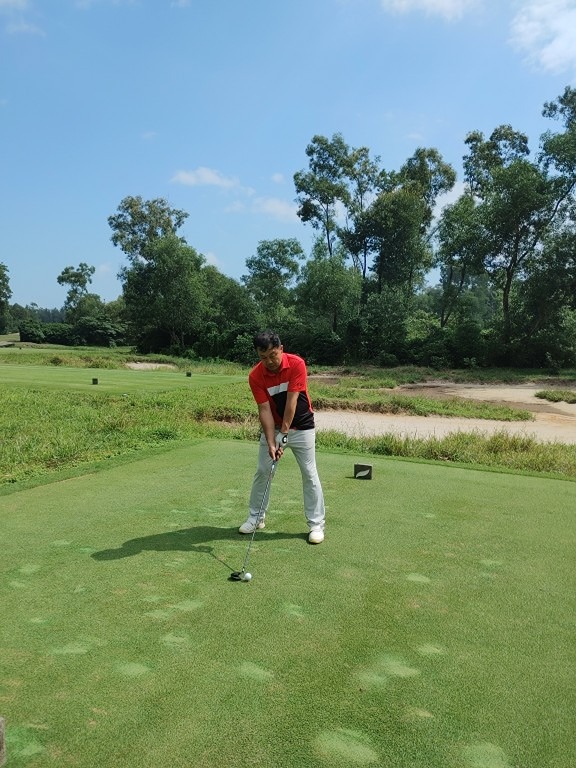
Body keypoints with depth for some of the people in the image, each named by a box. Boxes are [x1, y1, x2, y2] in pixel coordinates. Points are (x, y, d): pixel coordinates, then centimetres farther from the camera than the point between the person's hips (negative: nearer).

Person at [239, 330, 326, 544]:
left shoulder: (297, 364, -22)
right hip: (273, 426, 2)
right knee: (262, 471, 4)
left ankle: (316, 524, 6)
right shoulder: (255, 376, -17)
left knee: (309, 473, -2)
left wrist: (284, 432, -26)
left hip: (301, 426, -2)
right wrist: (271, 442, -25)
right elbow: (264, 409, -18)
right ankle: (256, 517, 21)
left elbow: (292, 401, -24)